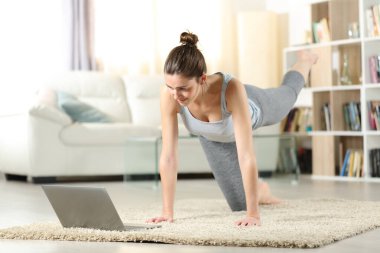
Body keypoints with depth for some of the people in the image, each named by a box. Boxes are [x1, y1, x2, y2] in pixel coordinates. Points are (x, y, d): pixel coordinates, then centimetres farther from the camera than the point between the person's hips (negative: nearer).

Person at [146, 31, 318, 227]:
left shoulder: (231, 89, -50)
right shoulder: (169, 94, -42)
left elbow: (246, 155, -49)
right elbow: (168, 156, -35)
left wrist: (253, 214, -50)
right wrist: (167, 211, -34)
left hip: (252, 110, -2)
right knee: (239, 204, 11)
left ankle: (304, 62, 67)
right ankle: (259, 189, 47)